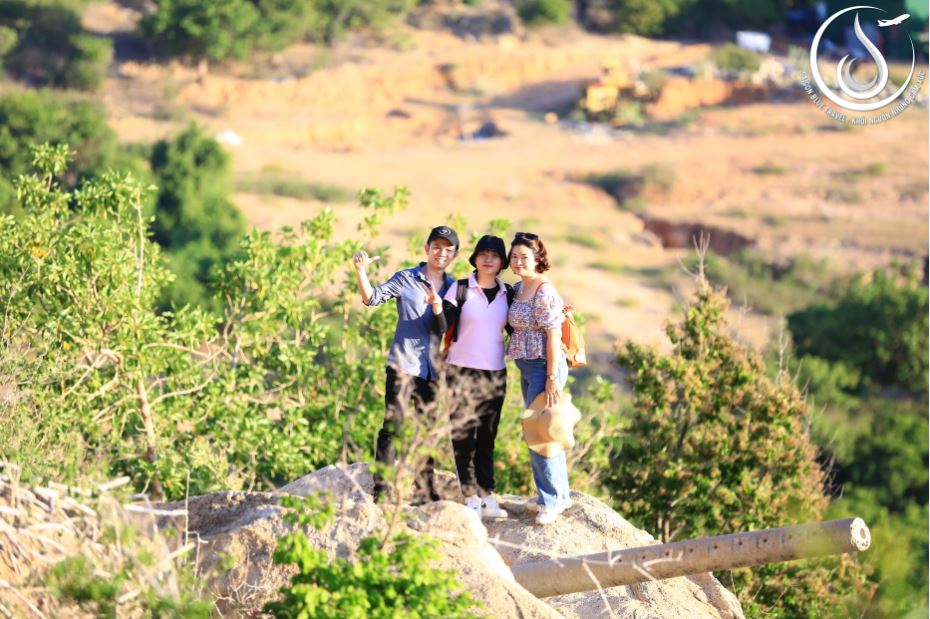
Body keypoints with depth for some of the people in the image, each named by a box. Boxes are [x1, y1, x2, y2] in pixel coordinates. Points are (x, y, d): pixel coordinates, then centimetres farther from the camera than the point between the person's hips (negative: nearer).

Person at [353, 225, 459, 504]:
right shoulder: (406, 279, -1)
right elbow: (372, 298, -11)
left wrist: (438, 307, -16)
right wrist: (361, 272, -27)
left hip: (433, 369, 5)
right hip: (403, 364, -5)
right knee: (392, 425, -11)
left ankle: (423, 492, 19)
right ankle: (382, 491, -10)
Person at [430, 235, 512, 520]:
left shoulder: (507, 294, 6)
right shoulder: (460, 289, -4)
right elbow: (442, 327, -9)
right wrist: (437, 307, -29)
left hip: (495, 373, 4)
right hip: (462, 371, -4)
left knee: (487, 437, 8)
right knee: (463, 435, -4)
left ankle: (487, 496, 12)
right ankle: (470, 497, -1)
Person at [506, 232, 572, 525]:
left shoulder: (544, 292, -17)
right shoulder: (518, 288, 11)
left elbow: (553, 336, -19)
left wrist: (552, 378, -22)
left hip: (543, 367, -10)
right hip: (527, 368, 10)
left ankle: (551, 500, 1)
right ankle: (559, 494, 27)